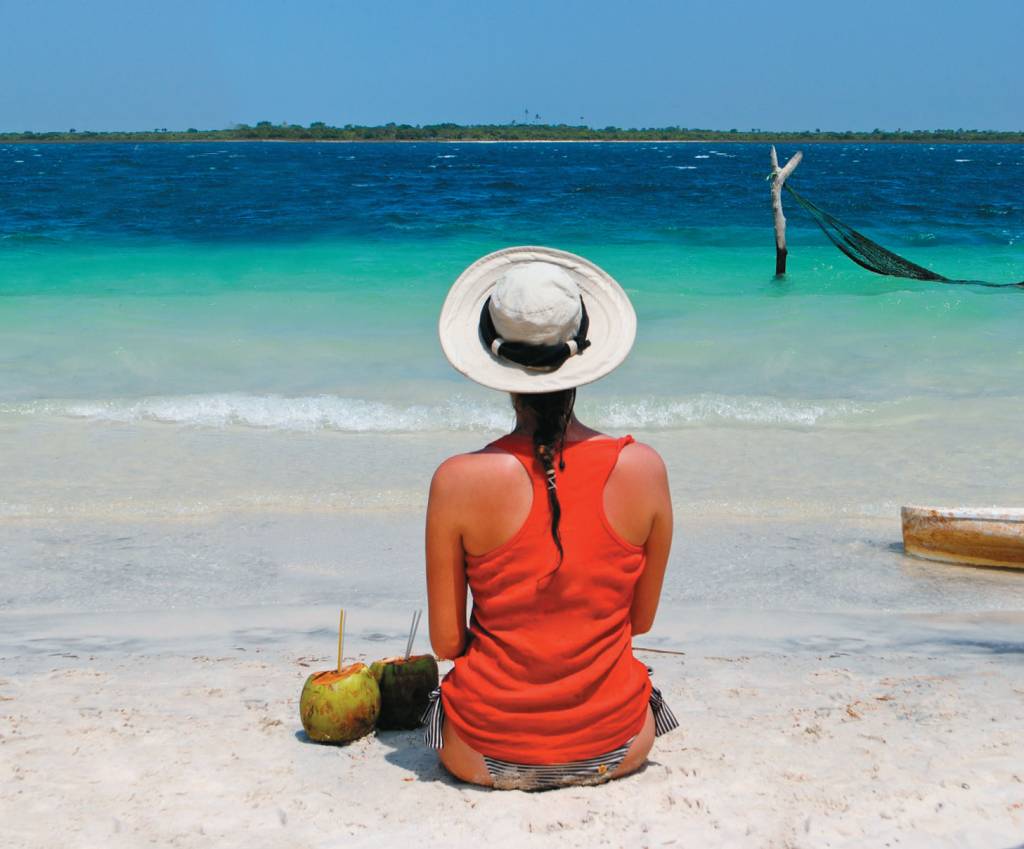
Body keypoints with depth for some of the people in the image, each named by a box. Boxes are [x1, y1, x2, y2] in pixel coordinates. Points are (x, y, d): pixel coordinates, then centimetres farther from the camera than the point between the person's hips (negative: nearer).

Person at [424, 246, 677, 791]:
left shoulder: (458, 481, -16)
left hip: (487, 758, -1)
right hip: (616, 751, 1)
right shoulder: (643, 469, -11)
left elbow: (445, 642, -7)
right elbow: (641, 620, 1)